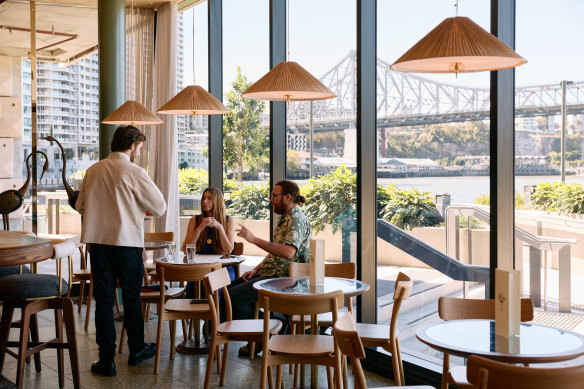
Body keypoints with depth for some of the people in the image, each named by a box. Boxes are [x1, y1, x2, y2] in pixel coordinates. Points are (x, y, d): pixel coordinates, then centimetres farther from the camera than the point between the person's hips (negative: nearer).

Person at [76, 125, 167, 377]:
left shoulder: (93, 171, 5)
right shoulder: (134, 172, -10)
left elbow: (80, 206, 14)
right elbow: (160, 208, -8)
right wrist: (141, 206, 14)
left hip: (97, 241, 3)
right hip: (127, 242, -3)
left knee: (104, 300, 7)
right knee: (131, 298, 13)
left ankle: (106, 360, 9)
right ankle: (137, 350, 28)